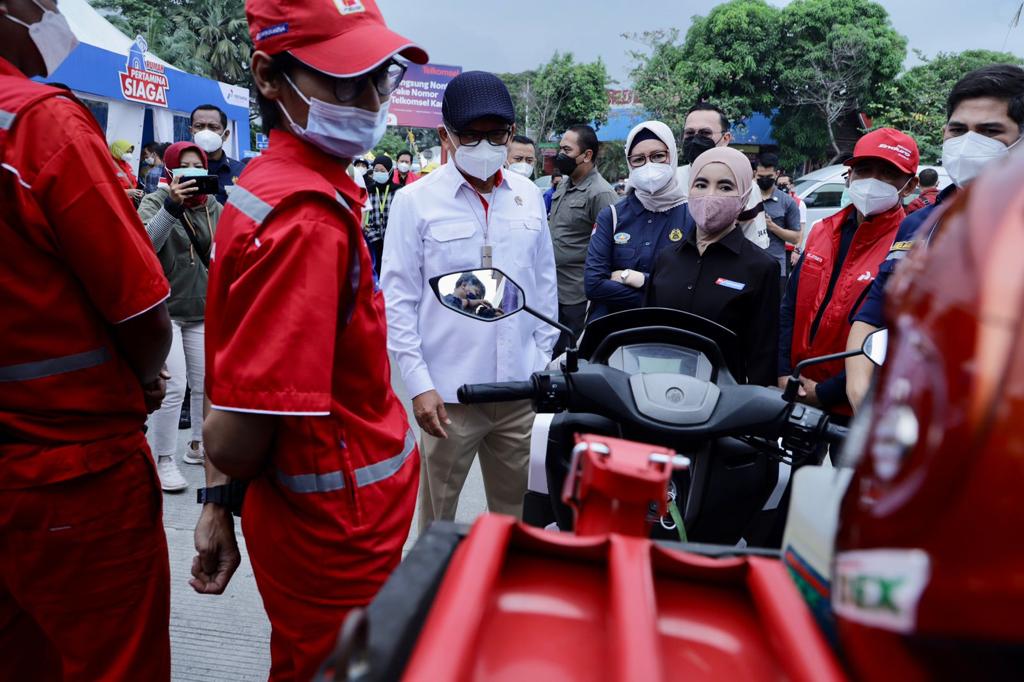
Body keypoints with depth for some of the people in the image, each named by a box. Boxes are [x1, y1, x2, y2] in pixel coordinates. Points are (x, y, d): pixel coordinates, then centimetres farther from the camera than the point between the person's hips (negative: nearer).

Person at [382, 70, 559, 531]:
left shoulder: (529, 197, 7)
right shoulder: (415, 201, -5)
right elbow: (397, 300, -6)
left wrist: (544, 362, 11)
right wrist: (419, 384, -11)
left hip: (520, 390, 4)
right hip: (448, 392, -3)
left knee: (517, 511, 17)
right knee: (437, 516, 10)